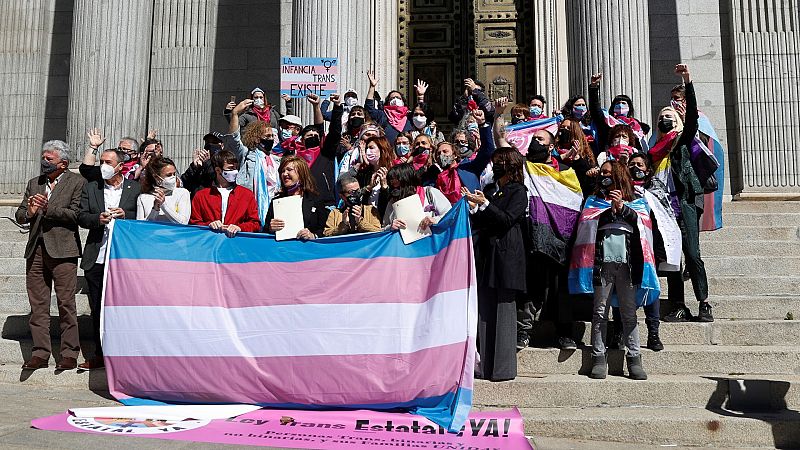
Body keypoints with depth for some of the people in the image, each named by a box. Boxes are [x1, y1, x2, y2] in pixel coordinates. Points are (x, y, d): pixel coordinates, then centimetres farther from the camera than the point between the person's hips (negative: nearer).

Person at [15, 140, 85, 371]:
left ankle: (69, 354, 4)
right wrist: (29, 212, -5)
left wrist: (48, 208, -15)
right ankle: (40, 353, 14)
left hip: (62, 249, -5)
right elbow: (19, 215, 16)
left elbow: (76, 214, -10)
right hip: (36, 250, 6)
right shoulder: (34, 183, 18)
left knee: (66, 304, -3)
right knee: (37, 304, 7)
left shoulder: (77, 182, 1)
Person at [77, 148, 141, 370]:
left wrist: (125, 215, -15)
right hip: (97, 259, 3)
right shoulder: (91, 188, 12)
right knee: (97, 308, 8)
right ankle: (100, 355, 18)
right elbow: (82, 217, 6)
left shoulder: (135, 188, 5)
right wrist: (98, 218, -13)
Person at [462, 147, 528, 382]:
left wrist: (484, 204, -16)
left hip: (505, 257, -6)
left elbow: (507, 219, -12)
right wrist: (473, 207, -1)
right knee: (484, 311, 4)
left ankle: (503, 368, 2)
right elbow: (478, 224, 16)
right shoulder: (489, 189, 18)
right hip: (485, 256, 6)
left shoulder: (518, 192, 1)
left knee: (503, 310, -5)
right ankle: (485, 365, 10)